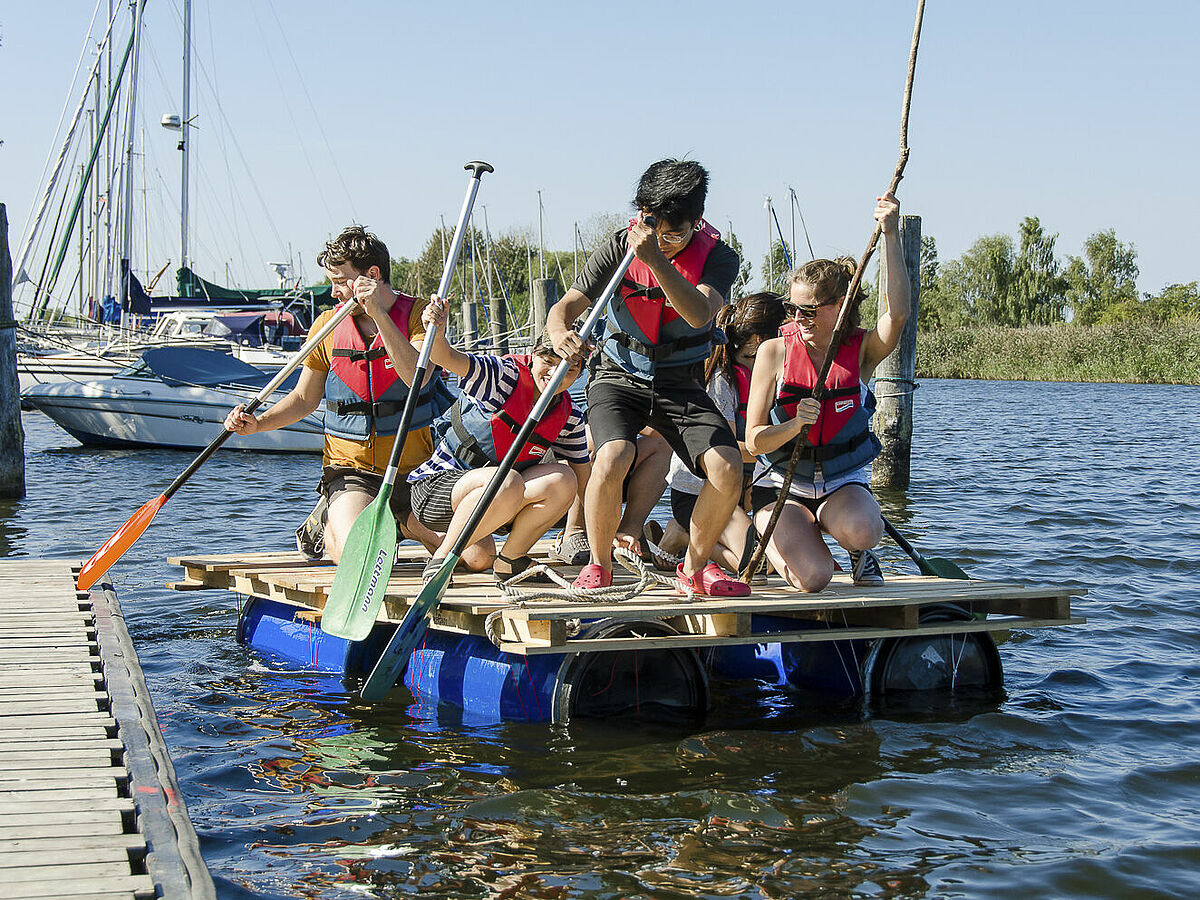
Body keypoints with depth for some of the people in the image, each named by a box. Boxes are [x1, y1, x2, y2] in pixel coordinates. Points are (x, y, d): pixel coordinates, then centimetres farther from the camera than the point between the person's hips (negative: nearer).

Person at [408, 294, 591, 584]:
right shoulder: (503, 374, -14)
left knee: (561, 478, -19)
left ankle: (511, 560, -4)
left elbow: (583, 478, 9)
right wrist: (437, 333, -52)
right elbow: (448, 359, -31)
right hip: (436, 485, -5)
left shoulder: (569, 416, 3)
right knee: (508, 481, -36)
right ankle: (440, 560, -20)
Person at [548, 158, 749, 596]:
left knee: (727, 468, -21)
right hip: (619, 375, -1)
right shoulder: (621, 247, -7)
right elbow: (566, 305, -7)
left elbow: (698, 313, -27)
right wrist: (560, 333, -32)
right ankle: (599, 567, -5)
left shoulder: (717, 256, -8)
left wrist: (656, 259, -40)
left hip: (681, 383, 1)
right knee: (612, 458, -30)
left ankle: (695, 568, 5)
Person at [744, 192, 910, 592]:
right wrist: (795, 425, -30)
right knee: (813, 578, -26)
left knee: (860, 531, -36)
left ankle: (859, 551, 4)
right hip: (782, 484, -1)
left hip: (844, 482, 1)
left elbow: (897, 314, -29)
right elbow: (754, 440, -8)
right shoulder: (774, 352, -7)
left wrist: (890, 234, -34)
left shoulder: (862, 350, -5)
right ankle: (782, 537, 11)